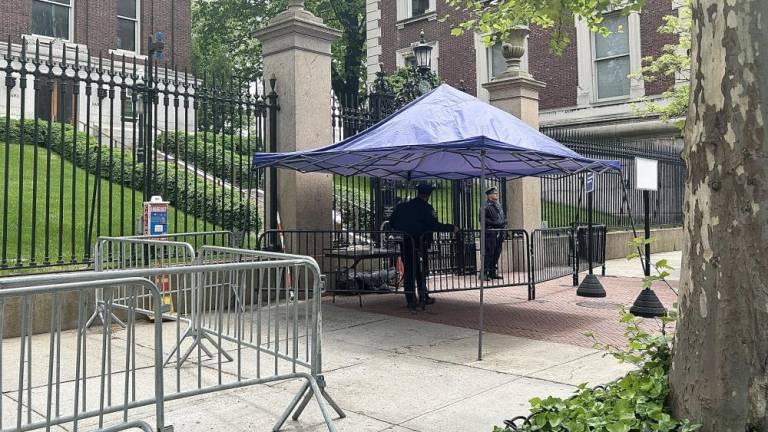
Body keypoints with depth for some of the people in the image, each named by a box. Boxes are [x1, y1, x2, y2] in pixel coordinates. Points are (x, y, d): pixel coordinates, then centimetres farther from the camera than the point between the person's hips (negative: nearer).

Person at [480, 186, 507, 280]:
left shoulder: (498, 205, 19)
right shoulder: (485, 206, -6)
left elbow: (504, 218, 26)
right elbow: (482, 220, -13)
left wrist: (503, 223, 7)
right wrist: (494, 223, -18)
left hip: (499, 233, 8)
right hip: (490, 233, -8)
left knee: (496, 253, 10)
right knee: (488, 253, -9)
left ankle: (493, 272, 18)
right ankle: (484, 273, -6)